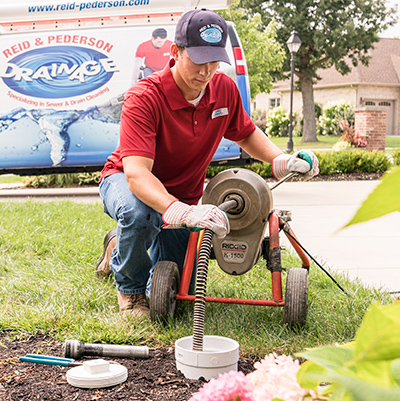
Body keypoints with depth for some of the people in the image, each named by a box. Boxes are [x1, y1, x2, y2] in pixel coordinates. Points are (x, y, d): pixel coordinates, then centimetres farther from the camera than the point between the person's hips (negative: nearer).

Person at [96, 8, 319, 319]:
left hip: (183, 197, 5)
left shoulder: (225, 89, -12)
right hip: (125, 182, -5)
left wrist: (280, 160, -12)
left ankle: (119, 246, 33)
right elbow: (135, 172, -42)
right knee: (139, 214, -43)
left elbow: (246, 133, 8)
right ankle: (129, 285, -8)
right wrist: (180, 212, -59)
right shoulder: (144, 98, -31)